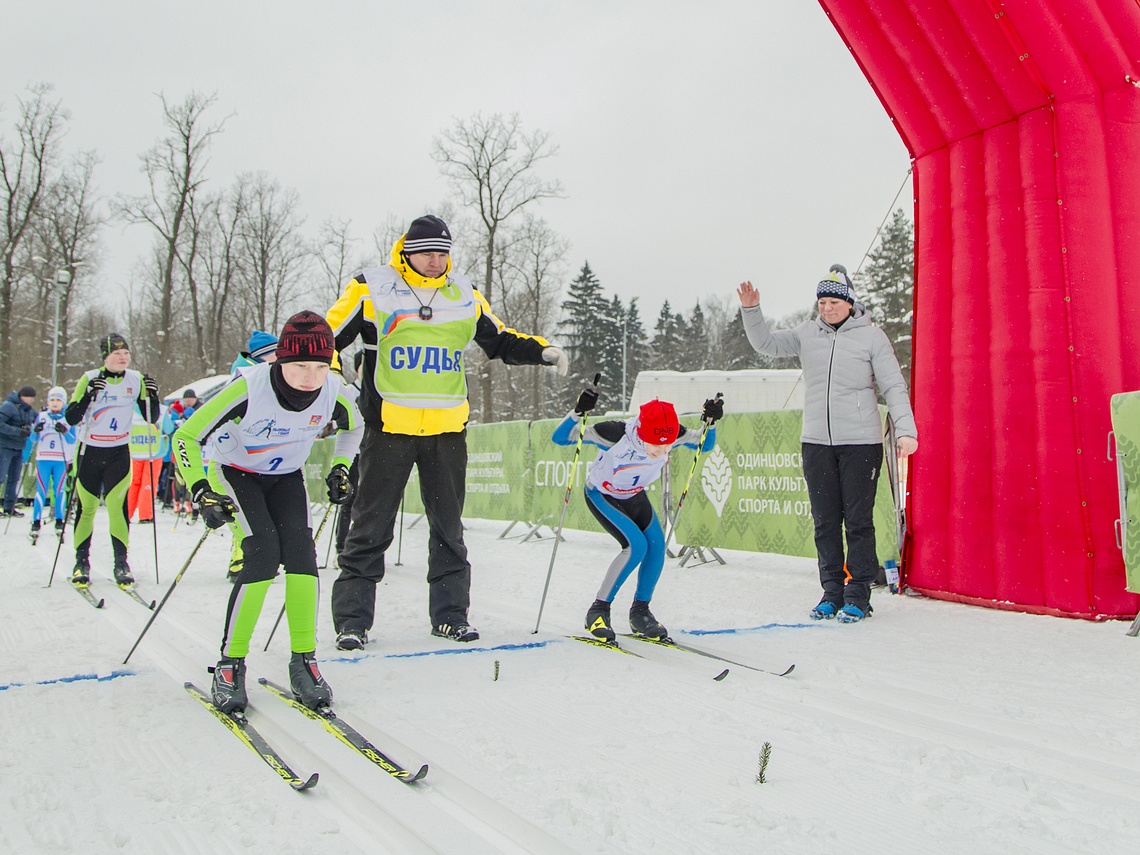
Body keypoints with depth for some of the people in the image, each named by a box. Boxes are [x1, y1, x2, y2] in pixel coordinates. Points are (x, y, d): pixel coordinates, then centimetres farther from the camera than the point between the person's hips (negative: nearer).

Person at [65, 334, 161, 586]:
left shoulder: (136, 380, -2)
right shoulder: (89, 379, -8)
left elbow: (152, 419, 1)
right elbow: (70, 419, -13)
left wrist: (152, 396, -17)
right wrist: (89, 395, -28)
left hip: (119, 453, 1)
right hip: (89, 451, 0)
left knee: (118, 504, -11)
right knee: (86, 507, 3)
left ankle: (121, 563, -6)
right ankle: (81, 561, 17)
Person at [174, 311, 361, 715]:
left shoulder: (332, 392, -21)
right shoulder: (250, 388, -33)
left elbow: (353, 425, 6)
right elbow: (186, 437, -25)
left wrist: (341, 468, -2)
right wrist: (202, 493, -33)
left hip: (286, 477, 4)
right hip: (235, 472, -3)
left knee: (301, 550, -19)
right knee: (263, 553, -23)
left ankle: (303, 660, -8)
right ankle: (230, 663, -11)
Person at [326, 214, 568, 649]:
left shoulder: (464, 295, 11)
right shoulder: (370, 289, 0)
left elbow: (500, 340, 19)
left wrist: (542, 351, 4)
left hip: (447, 430, 4)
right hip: (388, 427, -3)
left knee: (448, 528, 10)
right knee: (371, 528, 2)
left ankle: (450, 614, 21)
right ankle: (352, 619, 11)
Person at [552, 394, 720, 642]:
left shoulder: (673, 434, -25)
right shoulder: (616, 434, -38)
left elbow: (705, 445, -4)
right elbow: (560, 438, -32)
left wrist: (711, 422, -24)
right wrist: (578, 412, -50)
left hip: (635, 496, 5)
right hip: (601, 495, -5)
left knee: (656, 545, -13)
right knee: (636, 546, -23)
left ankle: (639, 613, 7)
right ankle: (598, 611, -8)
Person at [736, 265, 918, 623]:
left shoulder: (871, 336, 0)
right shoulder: (807, 334, 9)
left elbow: (893, 387, -2)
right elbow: (766, 343, 13)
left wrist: (906, 430, -13)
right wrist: (751, 310, -3)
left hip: (861, 442, -3)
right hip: (816, 442, 3)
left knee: (858, 519, -1)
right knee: (825, 521, 7)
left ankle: (857, 594, 8)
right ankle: (832, 590, 17)